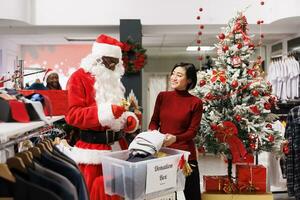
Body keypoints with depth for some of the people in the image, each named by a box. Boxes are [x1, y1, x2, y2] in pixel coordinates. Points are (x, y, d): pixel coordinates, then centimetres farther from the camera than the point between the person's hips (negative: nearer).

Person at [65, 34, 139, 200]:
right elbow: (73, 115, -14)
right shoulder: (79, 77, -6)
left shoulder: (114, 79, 17)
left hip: (117, 145, 7)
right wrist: (105, 112, -27)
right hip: (93, 149, -6)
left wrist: (130, 120, 3)